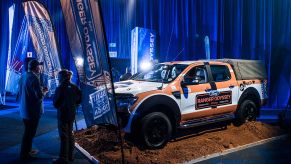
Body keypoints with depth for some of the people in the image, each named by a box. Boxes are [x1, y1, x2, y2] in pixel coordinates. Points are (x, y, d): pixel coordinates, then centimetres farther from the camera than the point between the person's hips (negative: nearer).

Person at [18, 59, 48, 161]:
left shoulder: (23, 76, 6)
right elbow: (39, 96, -25)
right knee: (29, 133, 4)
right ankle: (24, 155, 14)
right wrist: (44, 91, -3)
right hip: (32, 111, -9)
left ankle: (26, 150, 35)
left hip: (24, 110, 9)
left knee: (28, 132, 22)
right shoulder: (34, 78, -21)